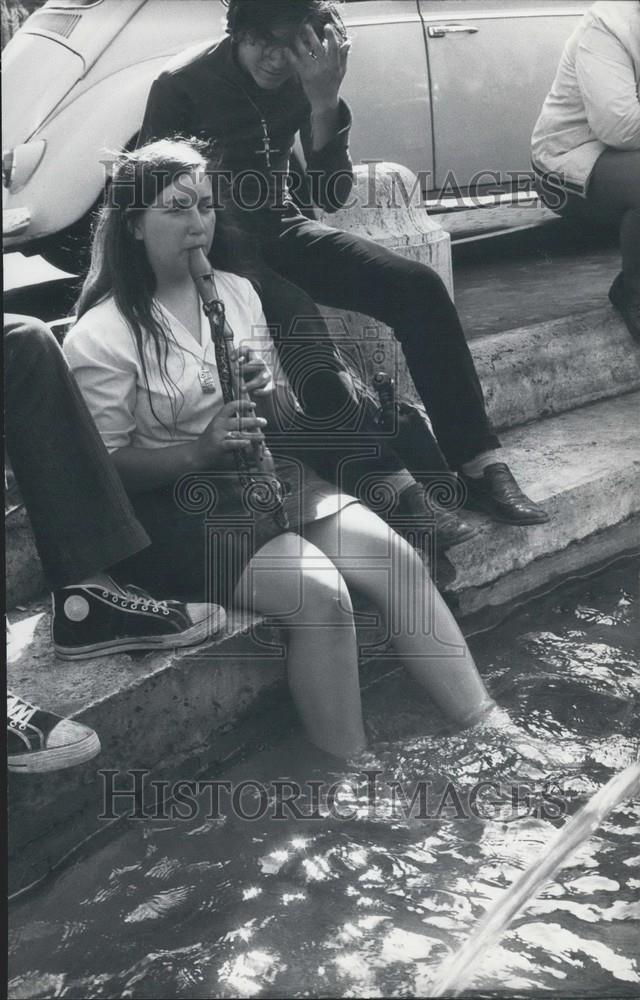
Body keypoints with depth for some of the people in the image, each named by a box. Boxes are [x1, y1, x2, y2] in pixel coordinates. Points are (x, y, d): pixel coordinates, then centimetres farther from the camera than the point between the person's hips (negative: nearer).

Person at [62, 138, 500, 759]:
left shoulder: (237, 290, 10)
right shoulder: (101, 336, -10)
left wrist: (269, 388, -6)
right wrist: (198, 451, -24)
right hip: (174, 501, -6)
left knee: (394, 557, -16)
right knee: (319, 592, -28)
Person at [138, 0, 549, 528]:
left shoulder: (307, 77, -5)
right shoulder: (182, 84, -16)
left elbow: (331, 196, -9)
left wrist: (325, 104, -23)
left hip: (281, 229, 5)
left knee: (419, 286, -15)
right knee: (298, 322, -35)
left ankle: (476, 462, -11)